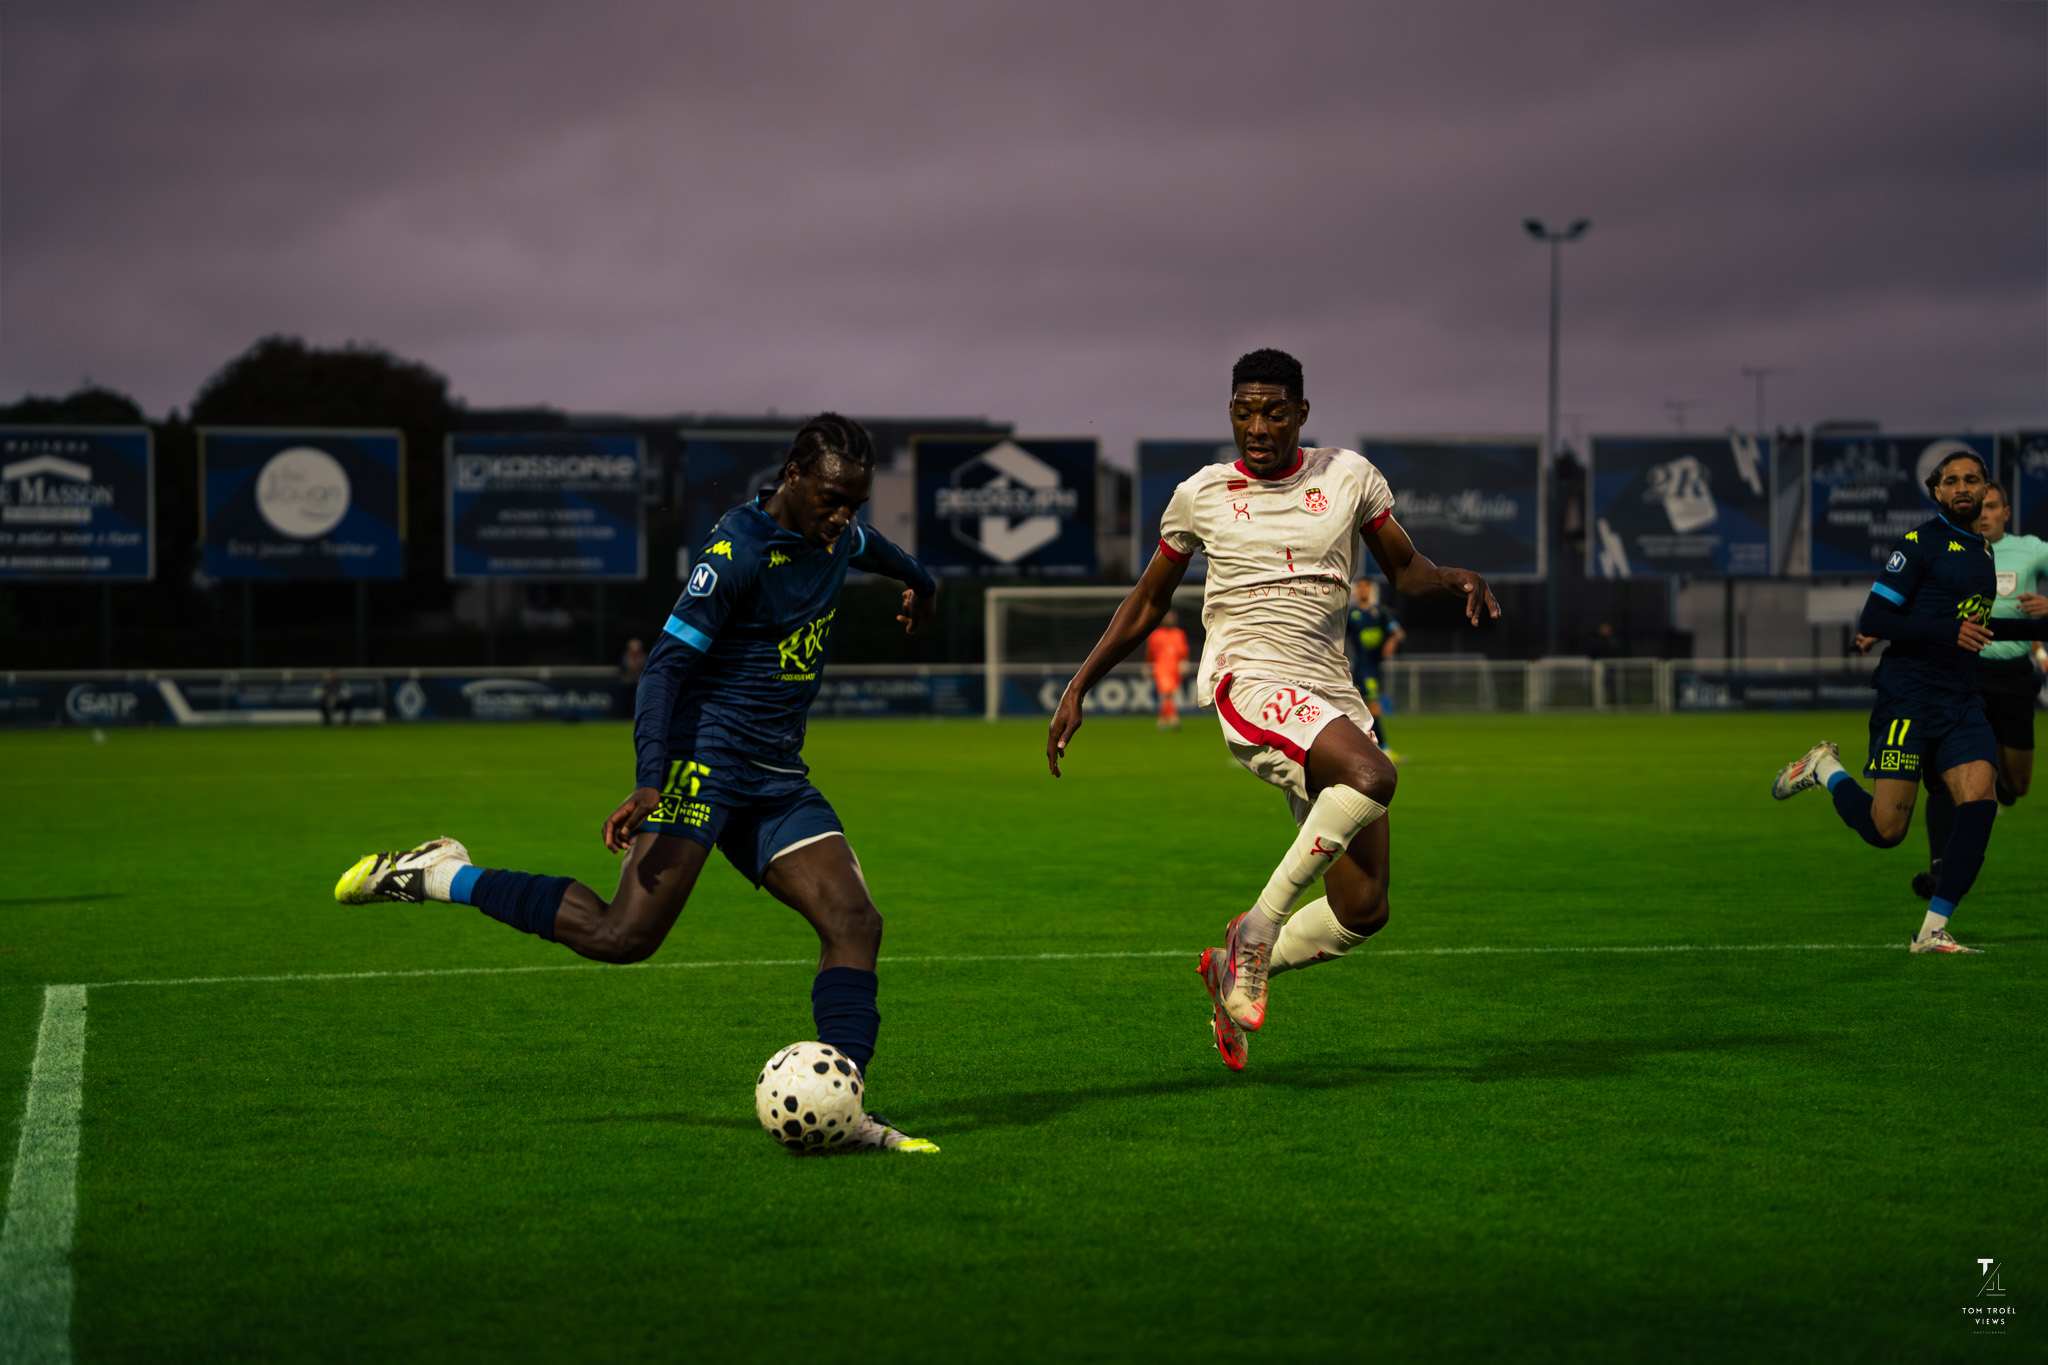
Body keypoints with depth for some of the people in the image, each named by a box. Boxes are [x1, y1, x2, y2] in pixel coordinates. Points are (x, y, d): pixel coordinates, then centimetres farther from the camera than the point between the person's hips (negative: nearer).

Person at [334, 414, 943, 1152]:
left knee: (855, 923, -8)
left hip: (777, 781, 8)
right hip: (704, 756, -8)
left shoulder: (838, 534, 10)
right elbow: (667, 664, -19)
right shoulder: (737, 551, -16)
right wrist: (649, 782, -29)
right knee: (624, 935, -18)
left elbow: (873, 546, 37)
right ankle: (438, 876, -4)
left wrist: (919, 582, 58)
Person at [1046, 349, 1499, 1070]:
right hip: (1248, 678, -4)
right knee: (1372, 774, -35)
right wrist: (1078, 688, 13)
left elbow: (1404, 570, 17)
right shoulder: (1201, 495, 7)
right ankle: (1259, 926, -23)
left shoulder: (1349, 475, 10)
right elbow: (1148, 601, 18)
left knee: (1363, 912, -2)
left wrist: (1454, 578, -6)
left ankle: (1233, 968, 22)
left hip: (1330, 692, 4)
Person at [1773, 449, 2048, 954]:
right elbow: (1873, 620, -14)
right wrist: (1950, 632, -20)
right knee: (1885, 830, -8)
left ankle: (1932, 931, -8)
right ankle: (1824, 767, 22)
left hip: (1962, 699, 7)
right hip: (1909, 698, -7)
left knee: (1979, 802, -15)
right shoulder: (1919, 543, -7)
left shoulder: (1981, 549, 18)